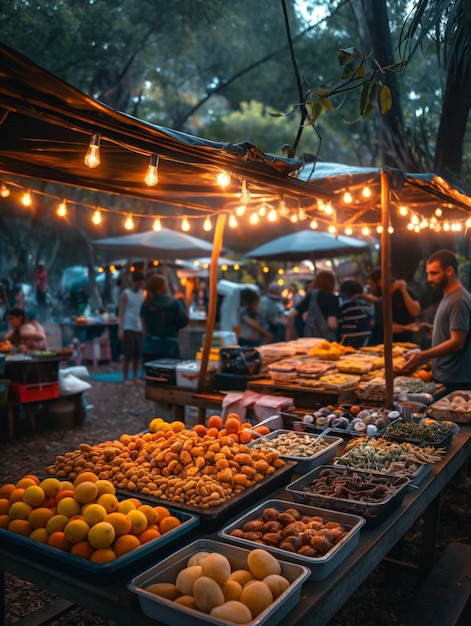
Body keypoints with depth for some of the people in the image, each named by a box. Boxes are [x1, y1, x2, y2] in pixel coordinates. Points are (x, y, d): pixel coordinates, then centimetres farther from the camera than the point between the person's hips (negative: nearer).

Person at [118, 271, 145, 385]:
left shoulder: (142, 293, 11)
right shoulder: (125, 294, -4)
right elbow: (121, 313, -6)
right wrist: (121, 329, -13)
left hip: (138, 329, 5)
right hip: (128, 329, -5)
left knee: (137, 355, 5)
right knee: (128, 355, -2)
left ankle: (135, 377, 16)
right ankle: (125, 378, 8)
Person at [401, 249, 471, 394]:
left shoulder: (458, 300, -17)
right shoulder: (449, 297, 12)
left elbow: (457, 343, -22)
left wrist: (422, 356, -24)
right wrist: (434, 330, 9)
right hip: (442, 376, 9)